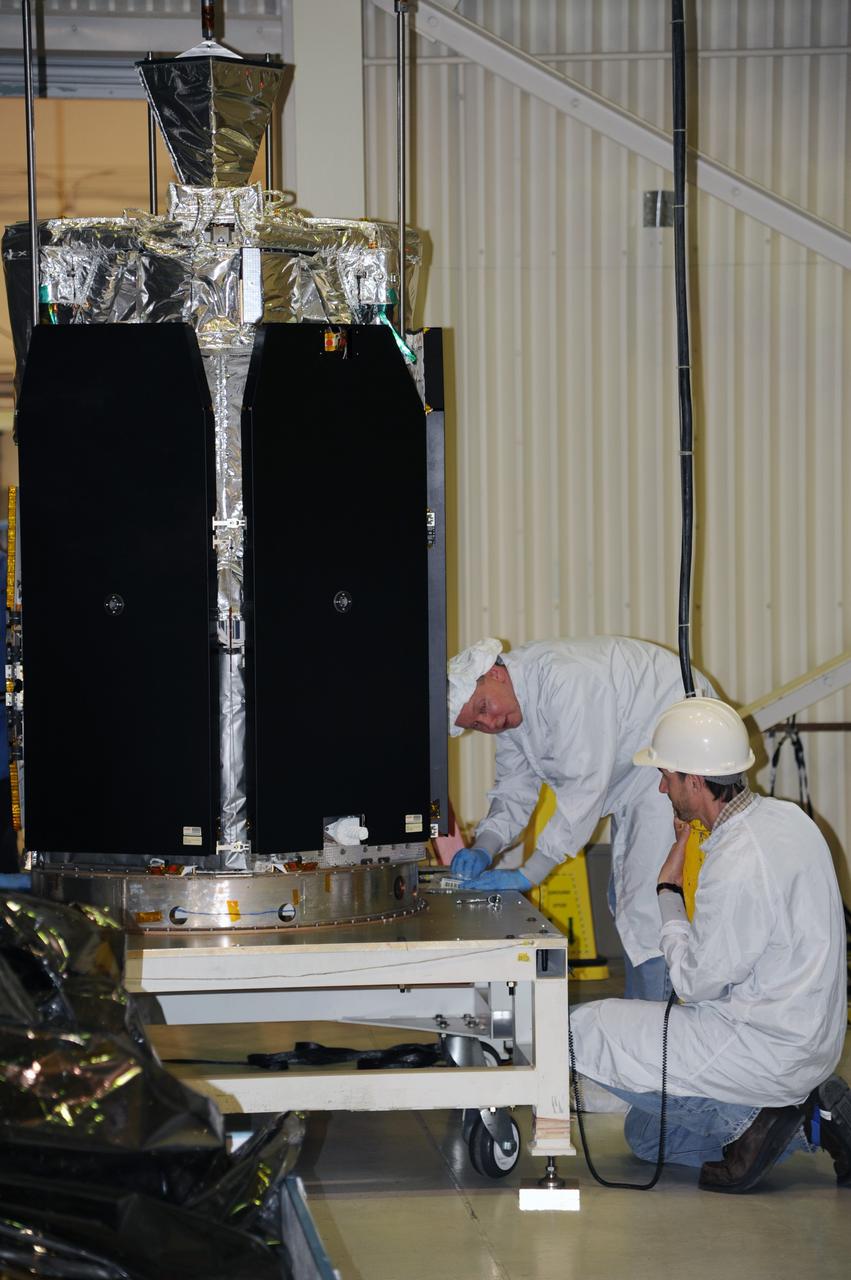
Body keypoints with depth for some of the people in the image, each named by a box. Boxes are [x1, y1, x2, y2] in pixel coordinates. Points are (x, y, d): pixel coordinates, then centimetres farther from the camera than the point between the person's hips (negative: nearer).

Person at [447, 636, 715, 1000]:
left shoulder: (564, 680, -33)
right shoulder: (507, 707, -2)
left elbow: (585, 785, -34)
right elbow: (516, 787, 7)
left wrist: (529, 874, -34)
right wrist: (483, 848, -12)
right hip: (632, 765, 10)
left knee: (647, 896, -19)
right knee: (625, 899, 14)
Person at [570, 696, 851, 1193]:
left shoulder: (738, 867, -26)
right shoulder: (785, 815, 4)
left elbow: (696, 983, -16)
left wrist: (669, 891, -5)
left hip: (767, 1049, -10)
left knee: (586, 1033, -11)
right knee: (646, 1135, 20)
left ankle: (746, 1117, -8)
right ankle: (810, 1121, 10)